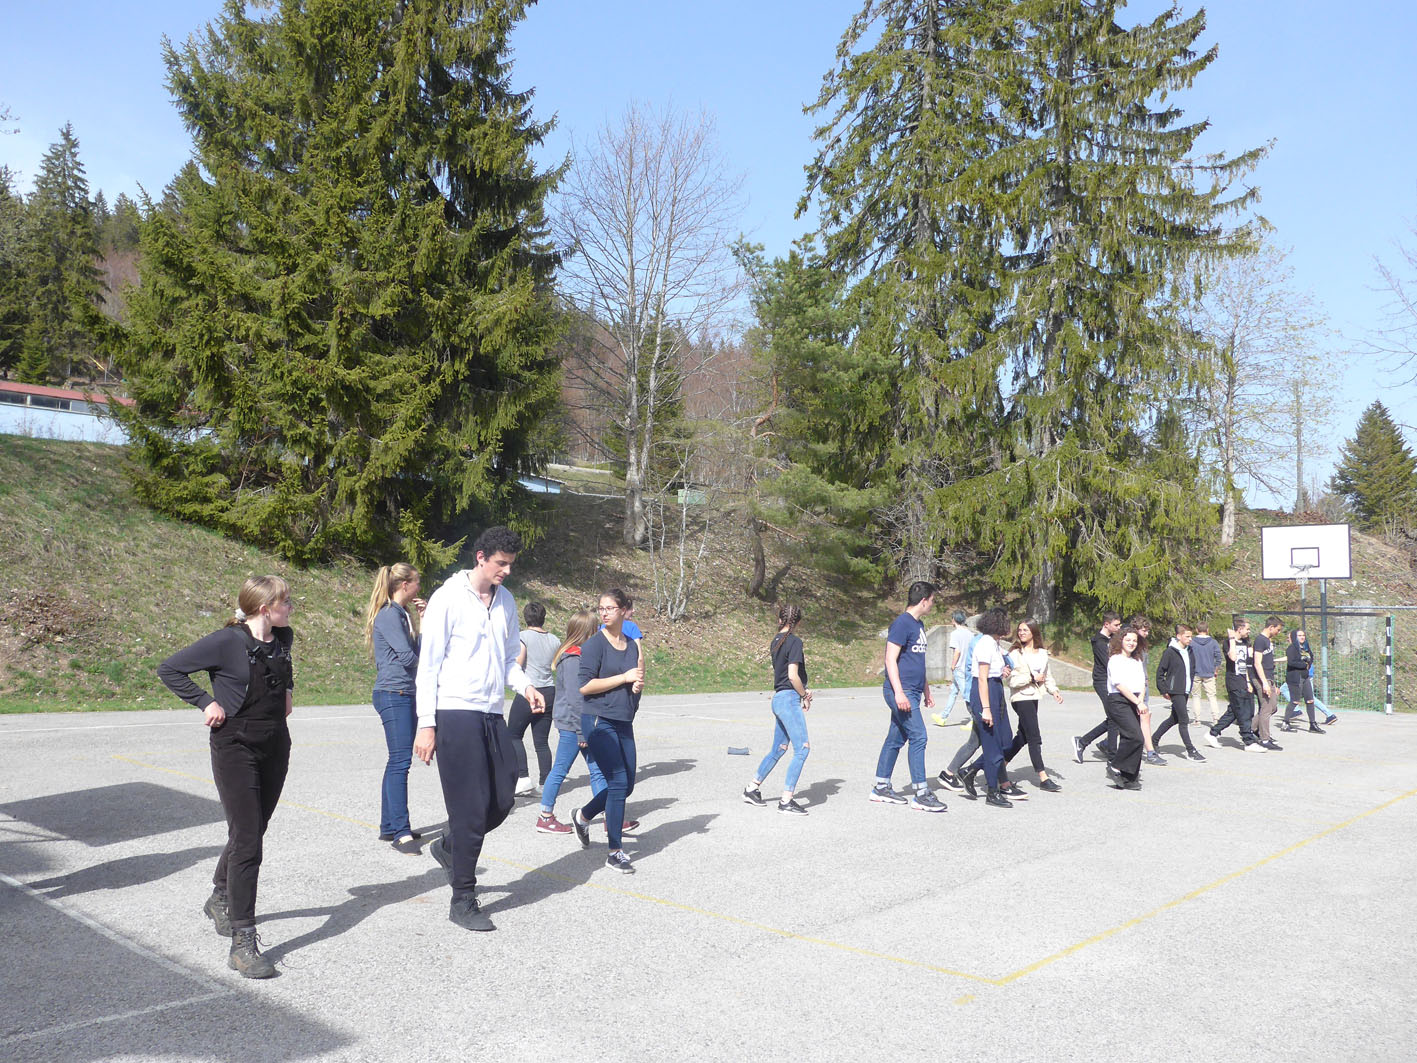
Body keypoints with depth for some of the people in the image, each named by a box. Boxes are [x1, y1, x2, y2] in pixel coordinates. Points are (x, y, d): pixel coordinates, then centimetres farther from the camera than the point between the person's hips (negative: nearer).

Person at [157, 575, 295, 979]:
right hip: (235, 746, -7)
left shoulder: (283, 638, 5)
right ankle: (243, 944, -6)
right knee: (247, 843, -11)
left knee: (251, 832, 18)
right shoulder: (227, 642, -16)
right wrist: (206, 703, -13)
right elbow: (169, 669, -10)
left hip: (275, 746, 7)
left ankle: (220, 899, 44)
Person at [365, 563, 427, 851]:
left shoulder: (402, 614, 18)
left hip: (407, 695, 10)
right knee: (400, 761, -11)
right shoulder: (388, 615, -11)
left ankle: (388, 826, 18)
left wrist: (424, 619, 11)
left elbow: (421, 648, 17)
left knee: (398, 761, 12)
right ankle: (401, 832, -11)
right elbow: (408, 656, -16)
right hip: (393, 694, -10)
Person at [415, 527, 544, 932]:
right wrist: (426, 724, -11)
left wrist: (525, 685, 0)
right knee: (470, 806, -5)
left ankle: (449, 847, 35)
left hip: (493, 714, 7)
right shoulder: (448, 599, -7)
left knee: (502, 800, 8)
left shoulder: (506, 601, 13)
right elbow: (428, 665, -7)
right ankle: (463, 900, 8)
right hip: (455, 714, -7)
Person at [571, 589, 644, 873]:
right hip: (599, 721, -7)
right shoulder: (595, 644, -8)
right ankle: (615, 852, 1)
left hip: (624, 723, 7)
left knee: (626, 785, 10)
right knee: (618, 782, -9)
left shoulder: (632, 645, 11)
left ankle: (583, 816, 33)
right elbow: (585, 686, -15)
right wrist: (624, 678, -15)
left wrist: (638, 685, -2)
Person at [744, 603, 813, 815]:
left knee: (778, 749, 19)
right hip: (789, 698, -9)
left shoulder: (776, 641, 13)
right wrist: (804, 695, -2)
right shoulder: (794, 641, -12)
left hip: (779, 698, 9)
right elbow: (792, 675, -18)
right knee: (802, 749, -8)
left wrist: (803, 692, 10)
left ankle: (752, 788, 29)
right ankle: (786, 801, -10)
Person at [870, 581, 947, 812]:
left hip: (912, 692, 9)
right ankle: (921, 794, -6)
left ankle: (881, 788, 20)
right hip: (901, 692, -9)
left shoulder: (918, 625, 18)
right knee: (918, 737, -10)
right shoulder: (901, 623, -12)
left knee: (896, 738, 12)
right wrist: (899, 692, -23)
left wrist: (926, 691, 27)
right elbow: (890, 659, -17)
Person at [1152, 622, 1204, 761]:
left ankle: (1153, 739, 29)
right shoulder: (1170, 652, -11)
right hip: (1175, 691, -8)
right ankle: (1191, 750, -5)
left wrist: (1191, 684, 13)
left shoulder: (1189, 652, 11)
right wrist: (1164, 690, -9)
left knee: (1175, 719, 15)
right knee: (1184, 720, -9)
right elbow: (1160, 672, -8)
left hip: (1185, 692, 8)